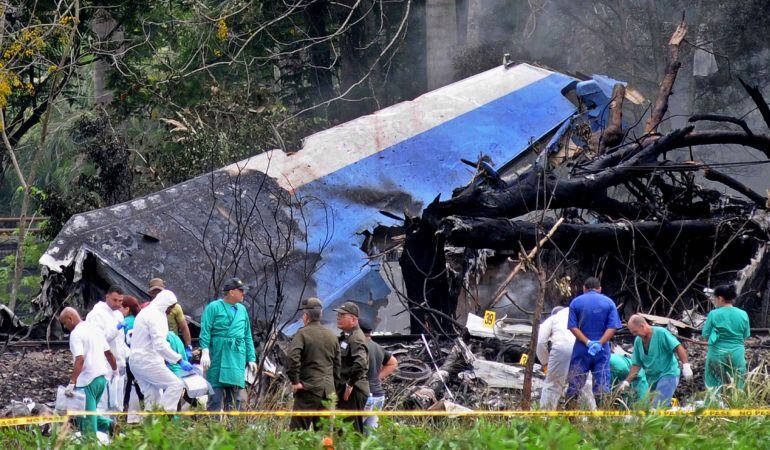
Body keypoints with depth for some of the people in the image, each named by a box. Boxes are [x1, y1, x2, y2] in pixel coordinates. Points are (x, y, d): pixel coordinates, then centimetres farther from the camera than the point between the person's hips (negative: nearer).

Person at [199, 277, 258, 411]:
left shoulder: (242, 310, 17)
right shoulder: (214, 307, 0)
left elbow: (248, 336, 21)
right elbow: (205, 331, -6)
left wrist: (251, 358, 15)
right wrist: (205, 352, -16)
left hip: (237, 357, 5)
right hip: (218, 355, -5)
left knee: (234, 395, 4)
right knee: (216, 396, -7)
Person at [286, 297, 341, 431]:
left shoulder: (302, 334, -7)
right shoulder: (332, 336, 14)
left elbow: (293, 358, -21)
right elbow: (337, 364, 19)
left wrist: (295, 381, -14)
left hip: (309, 389, -6)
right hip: (328, 390, 6)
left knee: (298, 429, -6)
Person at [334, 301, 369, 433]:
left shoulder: (356, 338, -15)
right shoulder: (345, 337, 18)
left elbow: (360, 363, -30)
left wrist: (350, 384, -23)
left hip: (353, 391, -11)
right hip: (344, 389, 11)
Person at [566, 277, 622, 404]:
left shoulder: (576, 302, 1)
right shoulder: (609, 302, 1)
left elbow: (573, 327, -8)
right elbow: (613, 327, -8)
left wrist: (587, 342, -13)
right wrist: (599, 343, -14)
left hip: (581, 350, 0)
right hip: (602, 351, 0)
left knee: (575, 384, 5)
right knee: (602, 384, 4)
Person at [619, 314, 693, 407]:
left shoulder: (661, 333, -11)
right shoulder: (638, 341, 9)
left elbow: (678, 347, -16)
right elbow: (636, 365, 13)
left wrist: (685, 366, -25)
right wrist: (627, 382, 6)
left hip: (667, 374, -8)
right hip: (652, 378, 8)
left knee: (658, 406, -20)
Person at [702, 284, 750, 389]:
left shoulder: (714, 314, -10)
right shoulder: (743, 314, -2)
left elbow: (705, 334, -4)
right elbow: (746, 335, 6)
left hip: (717, 354, -2)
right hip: (737, 354, 2)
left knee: (715, 386, 6)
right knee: (737, 386, 9)